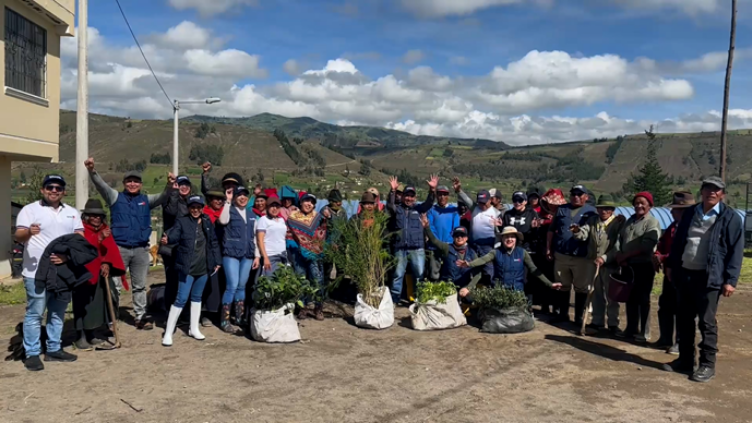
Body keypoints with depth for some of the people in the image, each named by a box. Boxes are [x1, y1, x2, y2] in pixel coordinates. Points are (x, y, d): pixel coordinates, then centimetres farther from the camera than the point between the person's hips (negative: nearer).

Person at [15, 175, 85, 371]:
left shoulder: (72, 212, 11)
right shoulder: (30, 210, -2)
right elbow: (18, 236, -12)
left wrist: (67, 255, -12)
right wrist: (28, 232, -36)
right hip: (37, 273, -5)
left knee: (58, 313, 13)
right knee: (34, 314, -1)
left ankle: (54, 349, 23)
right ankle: (32, 354, 7)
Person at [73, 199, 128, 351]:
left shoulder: (105, 229, 11)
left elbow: (111, 248, 3)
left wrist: (107, 263, -13)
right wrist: (99, 238, -37)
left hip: (100, 272, 7)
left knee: (96, 304, 11)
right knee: (83, 305, -5)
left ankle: (91, 335, 24)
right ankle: (80, 338, 1)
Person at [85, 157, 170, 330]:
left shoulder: (146, 200, 9)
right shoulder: (115, 197, 4)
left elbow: (162, 197, -6)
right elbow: (101, 185, -11)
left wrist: (169, 185, -28)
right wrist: (92, 171, -31)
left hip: (141, 249, 3)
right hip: (119, 248, -2)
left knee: (140, 286, 12)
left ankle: (141, 318, 20)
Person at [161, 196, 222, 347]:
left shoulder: (207, 223, 8)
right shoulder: (181, 221, -4)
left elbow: (214, 243, 12)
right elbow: (174, 235, -21)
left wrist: (217, 261, 9)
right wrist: (167, 238, -44)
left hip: (203, 267, 5)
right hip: (187, 268, -5)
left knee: (197, 297, 16)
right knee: (181, 299, -7)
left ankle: (194, 329, 28)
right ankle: (168, 333, 2)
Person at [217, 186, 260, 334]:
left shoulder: (251, 215, 15)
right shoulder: (230, 211, -1)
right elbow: (222, 221, -24)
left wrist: (257, 255, 10)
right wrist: (228, 201, -20)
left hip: (247, 255, 5)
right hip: (231, 254, -5)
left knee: (241, 287, 9)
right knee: (232, 286, -11)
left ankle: (240, 319, 18)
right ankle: (224, 321, -3)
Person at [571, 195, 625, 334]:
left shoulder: (619, 222, -8)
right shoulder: (592, 220, 7)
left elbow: (619, 244, -15)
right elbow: (583, 234, -4)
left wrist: (604, 257, -23)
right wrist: (578, 231, -27)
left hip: (610, 264, -5)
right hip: (593, 263, 5)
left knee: (611, 295, 4)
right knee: (597, 294, 14)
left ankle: (613, 324, 14)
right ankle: (597, 321, 25)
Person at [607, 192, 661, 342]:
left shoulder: (652, 223, -7)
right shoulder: (630, 221, 15)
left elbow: (646, 246, -18)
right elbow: (619, 242, 9)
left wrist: (625, 255, -15)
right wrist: (606, 258, -4)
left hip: (644, 266, -6)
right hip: (628, 265, 6)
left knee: (643, 299, 1)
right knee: (630, 298, 11)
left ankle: (644, 332, 10)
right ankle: (631, 329, 21)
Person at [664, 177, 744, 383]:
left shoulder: (730, 217, -4)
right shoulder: (690, 213, 12)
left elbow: (736, 251, -7)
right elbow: (678, 241, 17)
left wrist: (730, 280, -13)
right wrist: (670, 264, 12)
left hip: (708, 277, -5)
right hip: (684, 274, 6)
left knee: (707, 323, 0)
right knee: (684, 320, 12)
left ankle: (707, 365, 11)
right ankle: (685, 360, 23)